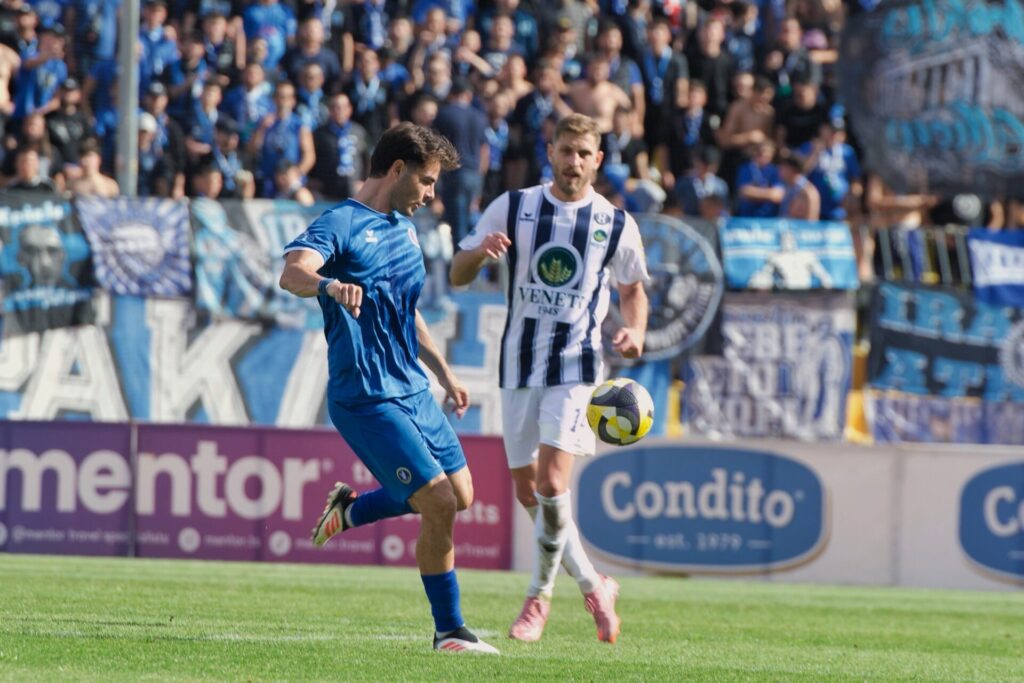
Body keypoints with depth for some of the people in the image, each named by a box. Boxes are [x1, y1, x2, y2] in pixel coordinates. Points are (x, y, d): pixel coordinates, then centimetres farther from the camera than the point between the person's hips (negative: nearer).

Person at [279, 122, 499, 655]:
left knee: (459, 495, 13)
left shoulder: (404, 227, 15)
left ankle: (350, 510, 33)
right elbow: (292, 273, -34)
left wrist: (443, 371, 30)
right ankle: (449, 631, 0)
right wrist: (328, 284, -55)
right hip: (367, 399, -9)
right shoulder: (341, 225, -13)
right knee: (440, 503, -14)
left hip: (412, 389, 9)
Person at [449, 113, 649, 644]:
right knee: (527, 490, 6)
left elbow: (633, 288, 16)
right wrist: (480, 252, -19)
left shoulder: (615, 223, 1)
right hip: (520, 361, 3)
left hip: (576, 362, -3)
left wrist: (635, 331, -4)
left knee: (552, 481, -17)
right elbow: (458, 275, 4)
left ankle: (539, 596, -1)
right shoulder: (513, 207, 2)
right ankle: (593, 587, 24)